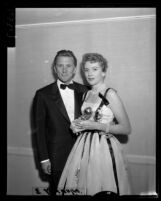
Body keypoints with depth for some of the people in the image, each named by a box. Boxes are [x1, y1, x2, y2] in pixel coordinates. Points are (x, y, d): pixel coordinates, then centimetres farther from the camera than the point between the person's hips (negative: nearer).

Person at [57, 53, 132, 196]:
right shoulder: (86, 94, 11)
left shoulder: (110, 94, -10)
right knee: (78, 188, 8)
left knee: (103, 190, -1)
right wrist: (77, 126, 5)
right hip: (84, 148, 6)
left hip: (103, 149, -6)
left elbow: (126, 129, -12)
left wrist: (96, 126, -17)